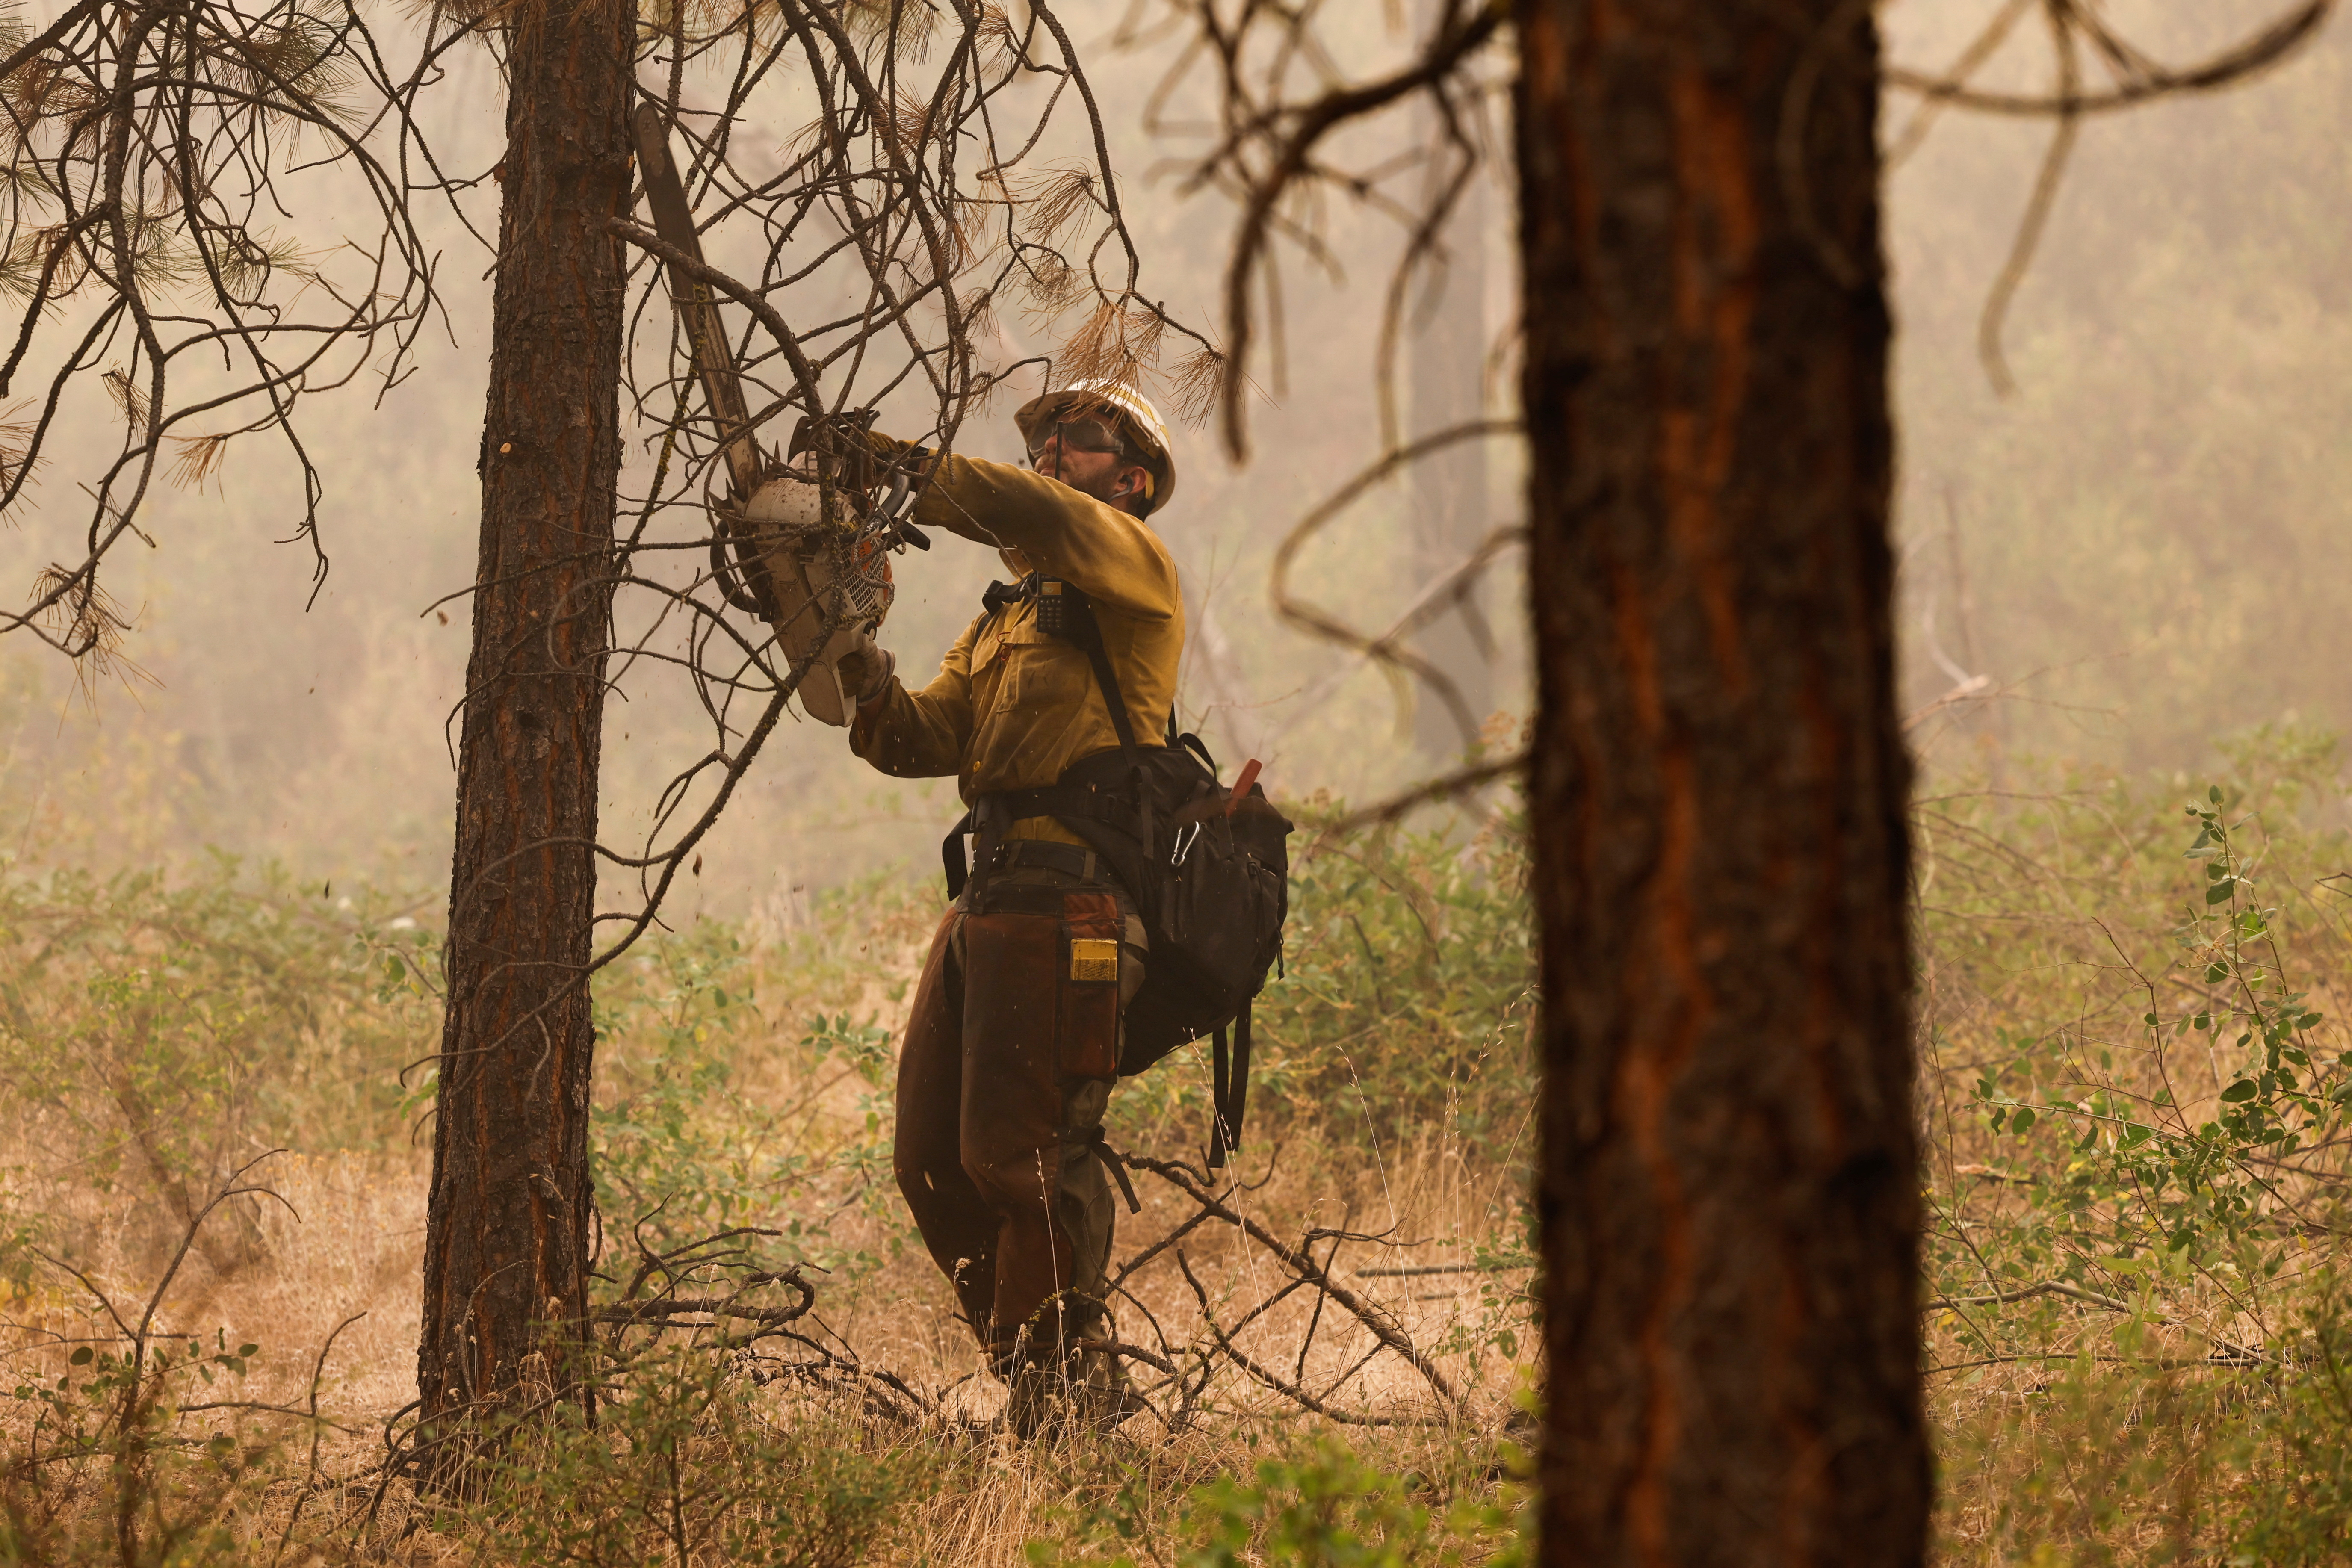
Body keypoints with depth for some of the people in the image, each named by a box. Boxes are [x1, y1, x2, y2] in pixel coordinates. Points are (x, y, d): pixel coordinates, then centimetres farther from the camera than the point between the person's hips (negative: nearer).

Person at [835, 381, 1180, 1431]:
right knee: (931, 1160, 8)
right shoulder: (1006, 615, 27)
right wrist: (869, 680, -2)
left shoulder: (1133, 563, 2)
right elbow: (925, 741, 17)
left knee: (1020, 1153, -12)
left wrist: (901, 466, -16)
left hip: (1071, 904, -9)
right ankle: (1038, 1380, 17)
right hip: (987, 901, 9)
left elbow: (1035, 514, -21)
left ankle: (1062, 1384, -1)